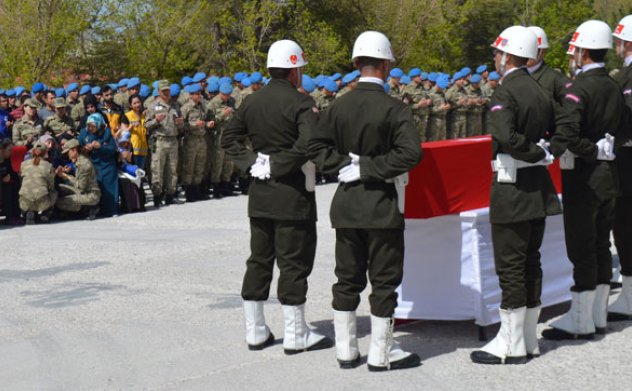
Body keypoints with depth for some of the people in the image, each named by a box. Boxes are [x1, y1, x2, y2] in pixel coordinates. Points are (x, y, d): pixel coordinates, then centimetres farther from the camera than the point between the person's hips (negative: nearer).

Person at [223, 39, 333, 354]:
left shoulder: (251, 102, 7)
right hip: (293, 195, -7)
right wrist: (278, 165, -15)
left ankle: (255, 331, 18)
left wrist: (251, 162, 4)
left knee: (259, 260, 13)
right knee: (293, 263, 0)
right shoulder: (300, 103, -13)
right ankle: (295, 335, 6)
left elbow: (230, 137, 12)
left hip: (259, 195, 7)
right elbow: (308, 144, -26)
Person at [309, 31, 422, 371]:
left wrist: (345, 164, -5)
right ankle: (380, 354, 12)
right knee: (384, 280, 5)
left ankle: (345, 350, 20)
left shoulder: (339, 106, 0)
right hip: (382, 205, -5)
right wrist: (369, 168, -16)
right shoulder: (394, 109, -13)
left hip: (347, 204, 5)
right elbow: (411, 152, -22)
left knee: (347, 279, 13)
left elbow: (317, 145, -3)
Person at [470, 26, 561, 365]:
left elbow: (507, 137, -29)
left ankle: (511, 344, 4)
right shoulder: (540, 92, 10)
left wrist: (539, 154, -16)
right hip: (538, 189, 8)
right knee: (531, 262, 14)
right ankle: (528, 339, 22)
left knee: (510, 266, -2)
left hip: (512, 189, -8)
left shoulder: (505, 93, -15)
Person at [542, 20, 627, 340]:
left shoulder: (579, 89, -17)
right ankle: (598, 316, 22)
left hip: (583, 179, -8)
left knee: (581, 248, -2)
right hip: (608, 176, 8)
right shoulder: (614, 87, 8)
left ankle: (580, 321, 4)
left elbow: (566, 134, -28)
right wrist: (602, 148, 8)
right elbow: (620, 130, 15)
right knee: (601, 246, 14)